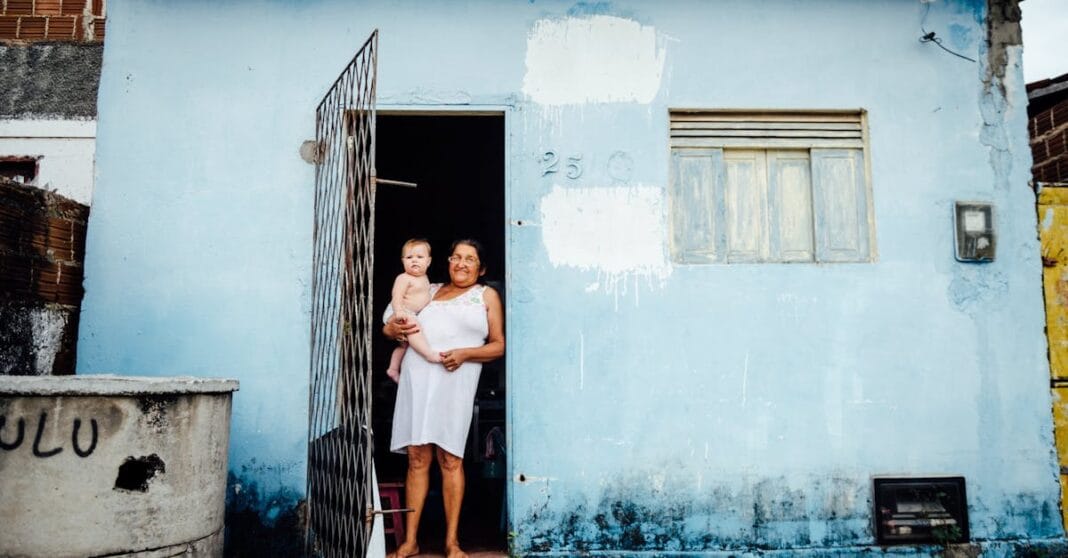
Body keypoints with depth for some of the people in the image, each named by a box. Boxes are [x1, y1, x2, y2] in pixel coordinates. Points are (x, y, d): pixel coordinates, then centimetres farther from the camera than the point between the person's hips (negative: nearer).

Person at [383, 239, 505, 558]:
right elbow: (392, 324, 26)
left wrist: (465, 353, -9)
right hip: (417, 377, 3)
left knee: (450, 460, -5)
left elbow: (499, 345, 8)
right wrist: (392, 328, 1)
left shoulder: (486, 295, 15)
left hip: (454, 380, -3)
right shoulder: (429, 291, 23)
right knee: (417, 458, 1)